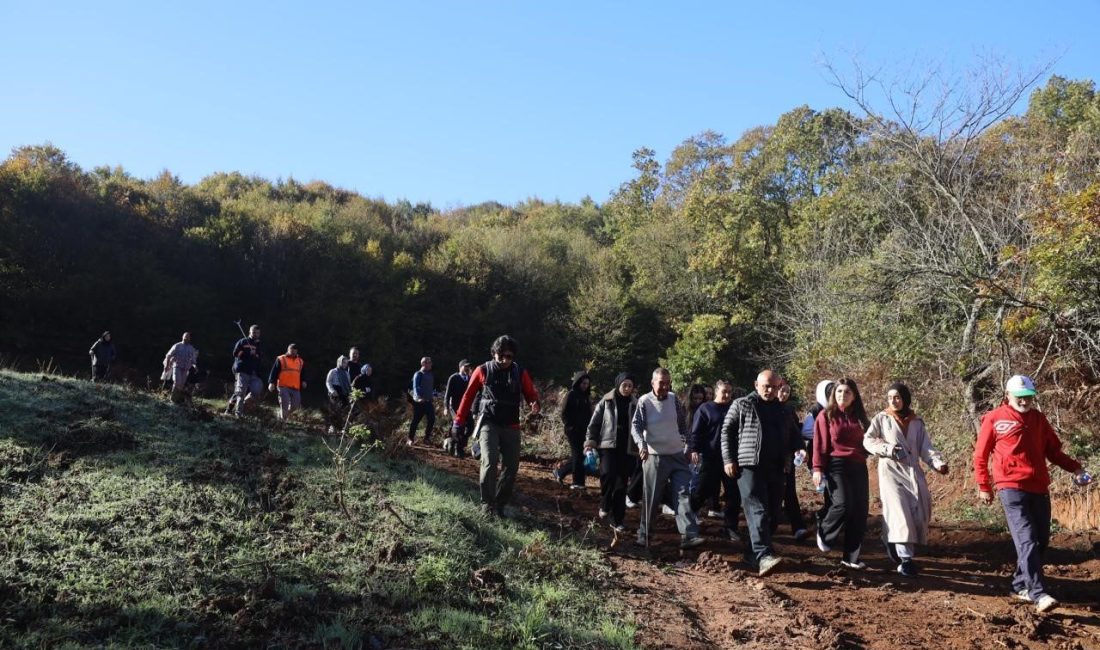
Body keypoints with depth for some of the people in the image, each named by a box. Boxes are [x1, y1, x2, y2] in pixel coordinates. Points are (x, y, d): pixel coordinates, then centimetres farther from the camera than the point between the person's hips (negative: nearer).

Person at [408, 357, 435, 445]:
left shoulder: (431, 375, 14)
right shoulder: (418, 374, -7)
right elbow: (415, 387, -17)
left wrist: (433, 396, 9)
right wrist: (419, 397, -30)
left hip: (428, 401, 6)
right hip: (419, 401, -6)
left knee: (431, 419, -1)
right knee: (416, 420, -1)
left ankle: (427, 438, 12)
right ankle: (411, 439, 10)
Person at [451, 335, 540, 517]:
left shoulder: (520, 373, 4)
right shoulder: (483, 371, 0)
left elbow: (531, 394, 5)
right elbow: (468, 396, 6)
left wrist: (534, 403, -20)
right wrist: (458, 422, 5)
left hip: (510, 426, 3)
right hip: (488, 423, -3)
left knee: (511, 467, 1)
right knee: (490, 461, -21)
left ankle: (499, 505, 14)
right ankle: (487, 503, -8)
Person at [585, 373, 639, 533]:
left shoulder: (635, 404, 6)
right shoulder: (606, 401, 3)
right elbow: (594, 423, 5)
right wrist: (590, 441, -5)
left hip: (627, 449, 2)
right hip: (608, 446, -2)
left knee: (621, 484, 5)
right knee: (608, 474, -24)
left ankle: (617, 521, 15)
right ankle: (605, 505, 2)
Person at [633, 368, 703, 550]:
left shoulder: (674, 399, 3)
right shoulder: (644, 401, -8)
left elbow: (683, 424, 13)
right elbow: (636, 426, -11)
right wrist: (641, 444, -28)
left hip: (677, 455, 3)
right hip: (654, 456, -3)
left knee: (683, 494, -4)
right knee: (651, 497, 4)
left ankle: (689, 535, -6)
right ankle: (644, 533, 20)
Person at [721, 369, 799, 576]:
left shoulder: (782, 410, 17)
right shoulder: (742, 405, 3)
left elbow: (792, 435, 27)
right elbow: (727, 431, 1)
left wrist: (788, 455, 9)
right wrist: (729, 460, -7)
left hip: (776, 469, 6)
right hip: (749, 466, -6)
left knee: (772, 513, 7)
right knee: (757, 511, -16)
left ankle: (752, 553, 18)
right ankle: (763, 556, -27)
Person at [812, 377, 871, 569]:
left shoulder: (860, 416, 15)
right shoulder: (826, 415, 2)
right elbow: (820, 445, -3)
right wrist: (817, 468, -11)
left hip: (859, 467, 5)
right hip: (836, 466, -5)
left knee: (860, 512, 0)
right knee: (843, 505, -21)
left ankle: (851, 557, 10)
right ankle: (824, 532, 9)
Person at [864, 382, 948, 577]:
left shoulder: (917, 422, 12)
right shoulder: (882, 418, 4)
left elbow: (926, 447, 4)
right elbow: (867, 440, 0)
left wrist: (938, 463, -14)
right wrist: (889, 449, -14)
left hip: (913, 472, 4)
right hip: (891, 471, -4)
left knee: (919, 513, 0)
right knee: (899, 513, -16)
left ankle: (892, 544, 23)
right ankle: (905, 559, -17)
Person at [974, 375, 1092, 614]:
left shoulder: (1039, 418, 13)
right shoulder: (994, 419, -2)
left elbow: (1054, 450, 17)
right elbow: (980, 455, 2)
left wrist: (1074, 468, 1)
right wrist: (984, 487, 2)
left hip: (1039, 488, 6)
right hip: (1012, 488, -6)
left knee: (1041, 540, 9)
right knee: (1027, 540, -14)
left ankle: (1020, 585, 23)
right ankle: (1038, 594, -19)